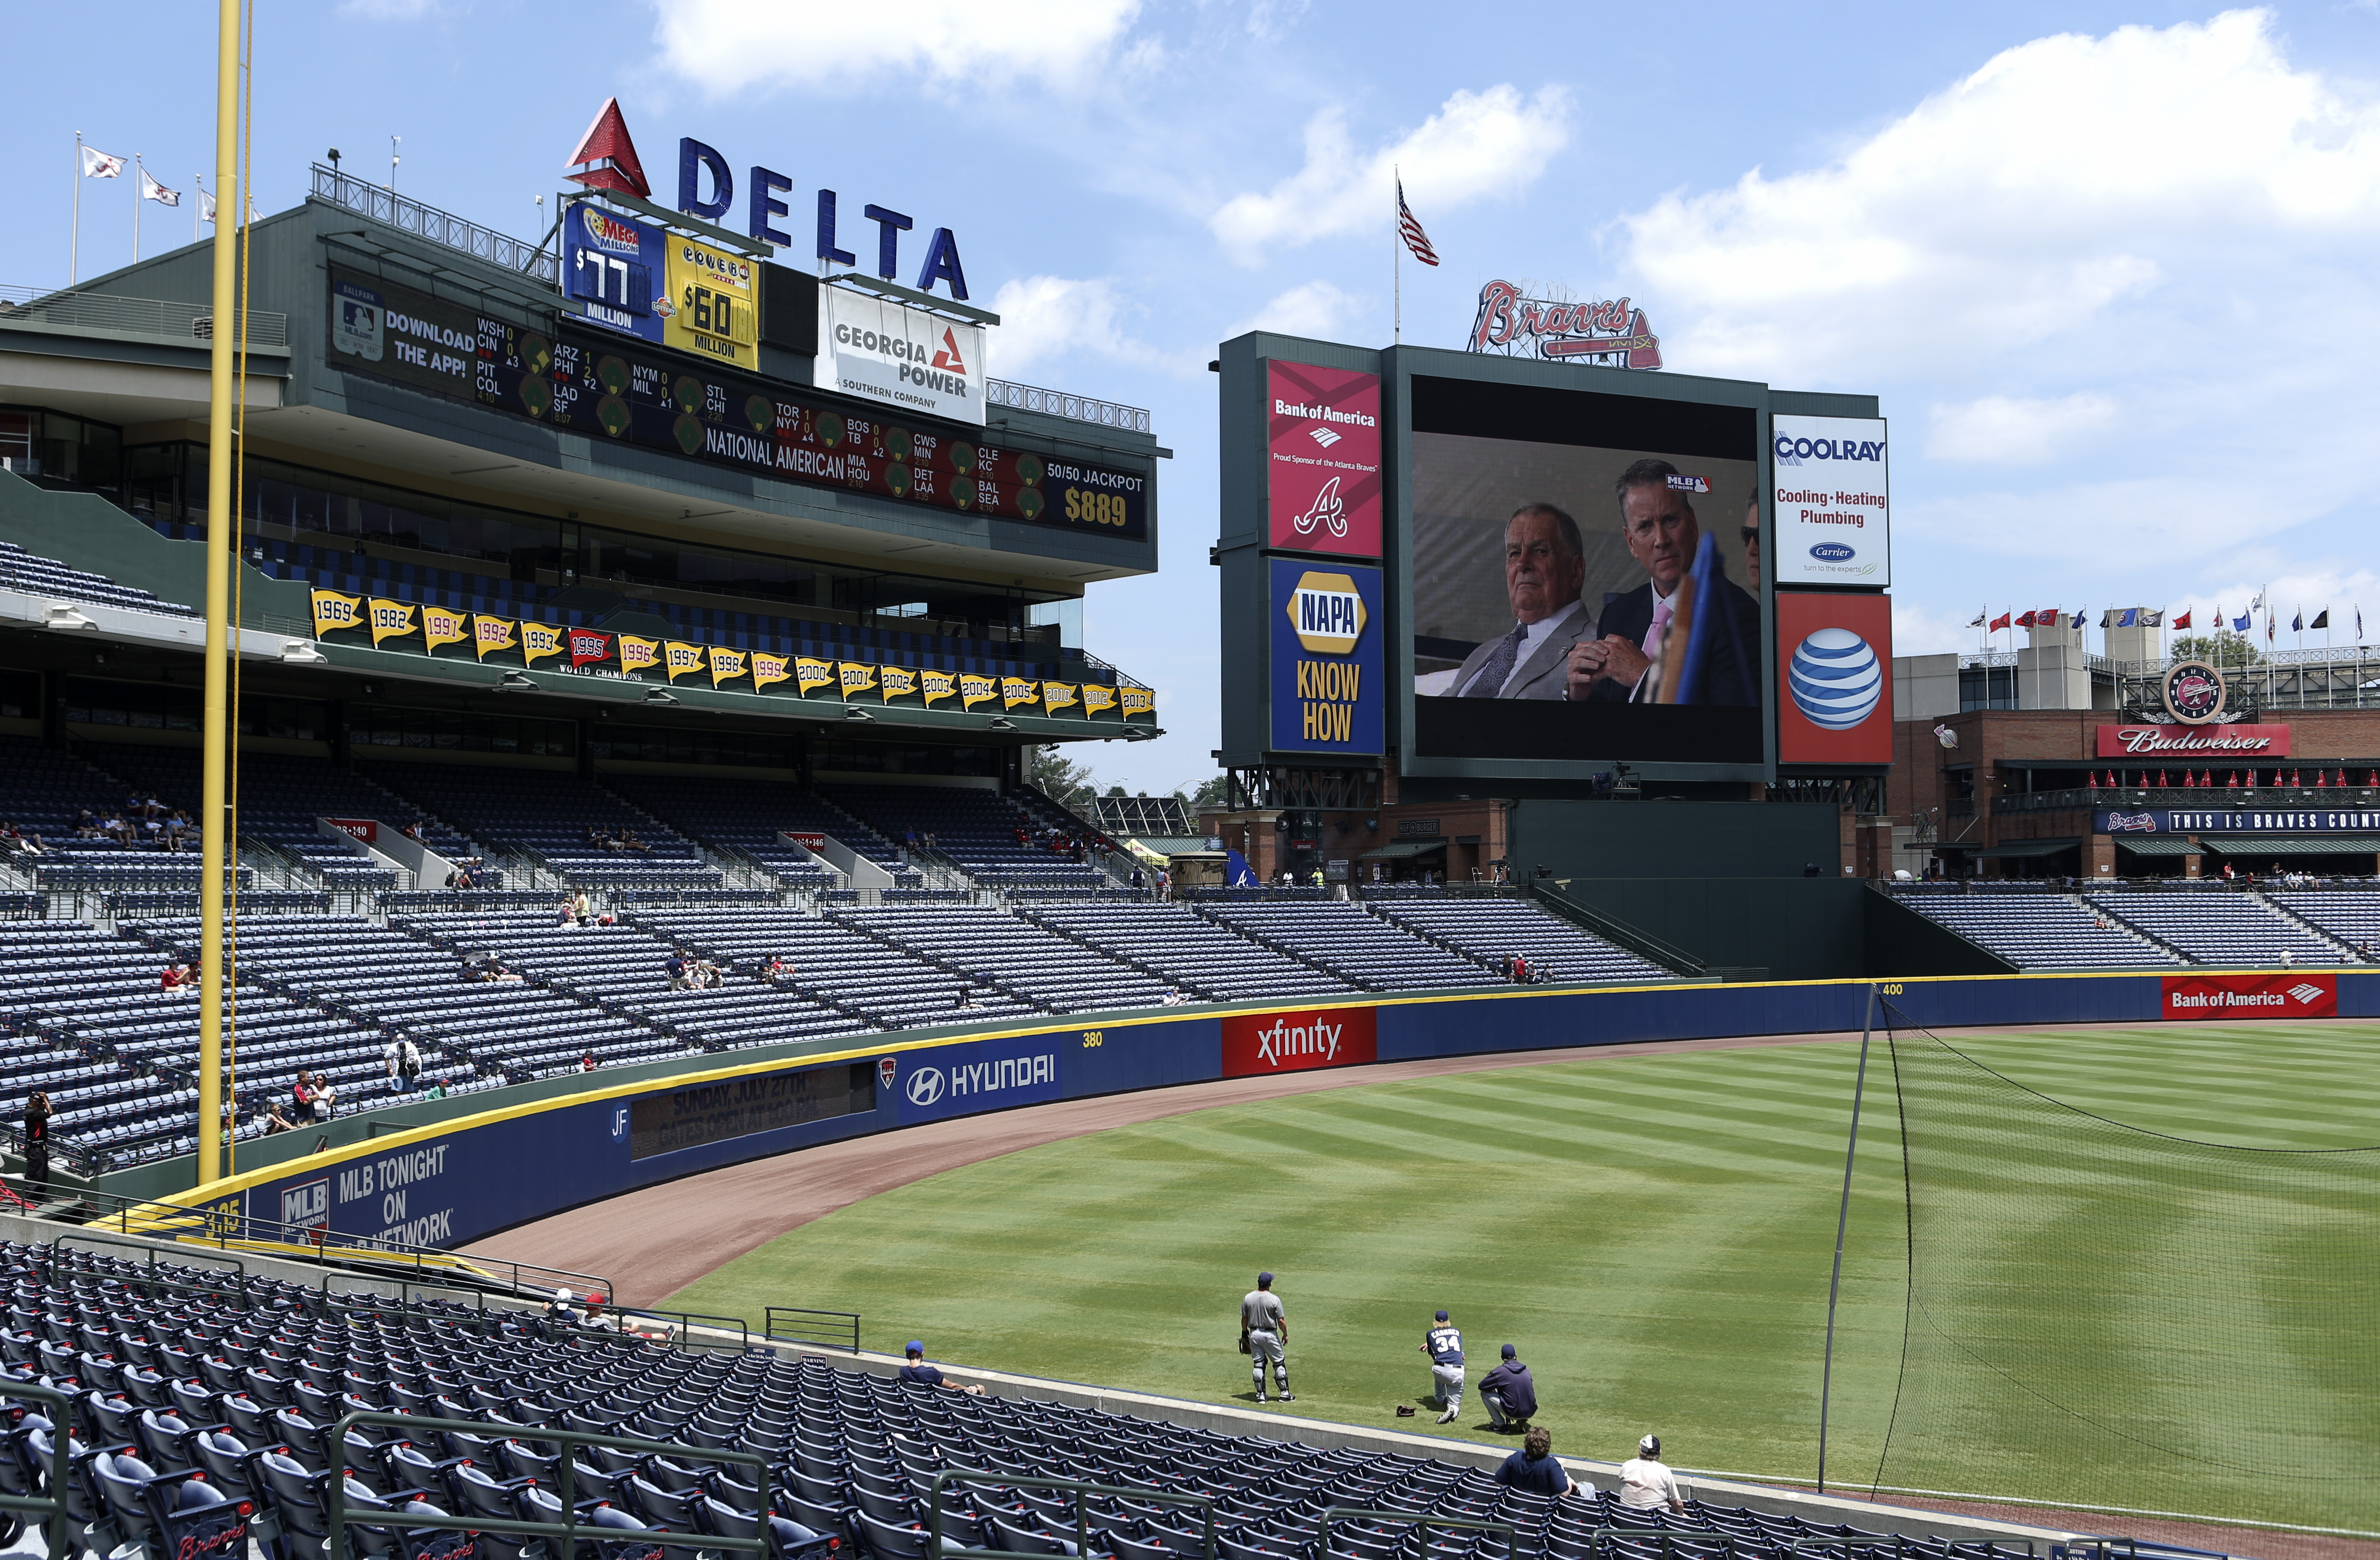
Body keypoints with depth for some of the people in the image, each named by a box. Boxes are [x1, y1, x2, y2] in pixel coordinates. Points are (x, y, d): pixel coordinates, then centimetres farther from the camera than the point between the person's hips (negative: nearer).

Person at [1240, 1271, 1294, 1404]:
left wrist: (1245, 1333, 19)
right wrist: (1285, 1335, 2)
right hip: (1270, 1334, -4)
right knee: (1279, 1363, 9)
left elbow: (1244, 1319, 4)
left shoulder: (1248, 1298, -4)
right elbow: (1281, 1321, -13)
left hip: (1254, 1334, 4)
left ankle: (1260, 1394, 14)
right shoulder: (1274, 1299, -16)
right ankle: (1285, 1394, 12)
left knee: (1258, 1364, 11)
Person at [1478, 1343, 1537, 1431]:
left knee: (1484, 1393, 5)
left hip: (1514, 1413, -6)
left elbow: (1481, 1386, -2)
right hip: (1530, 1413, 6)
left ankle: (1500, 1425, 7)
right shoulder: (1526, 1370, 8)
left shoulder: (1501, 1371, -8)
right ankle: (1522, 1421, 15)